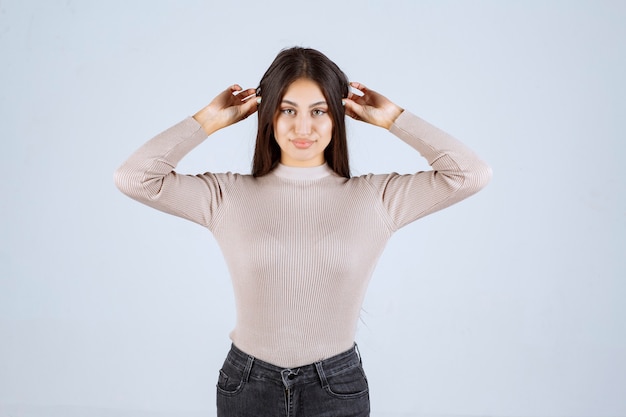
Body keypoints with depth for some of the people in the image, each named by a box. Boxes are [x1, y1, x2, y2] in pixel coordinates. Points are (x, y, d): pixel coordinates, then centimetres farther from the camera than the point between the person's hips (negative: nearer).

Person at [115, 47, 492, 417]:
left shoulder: (375, 197, -4)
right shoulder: (228, 196, -3)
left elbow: (473, 174, -8)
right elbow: (133, 177, -8)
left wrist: (393, 118, -4)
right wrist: (210, 120, -4)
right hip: (246, 386, 0)